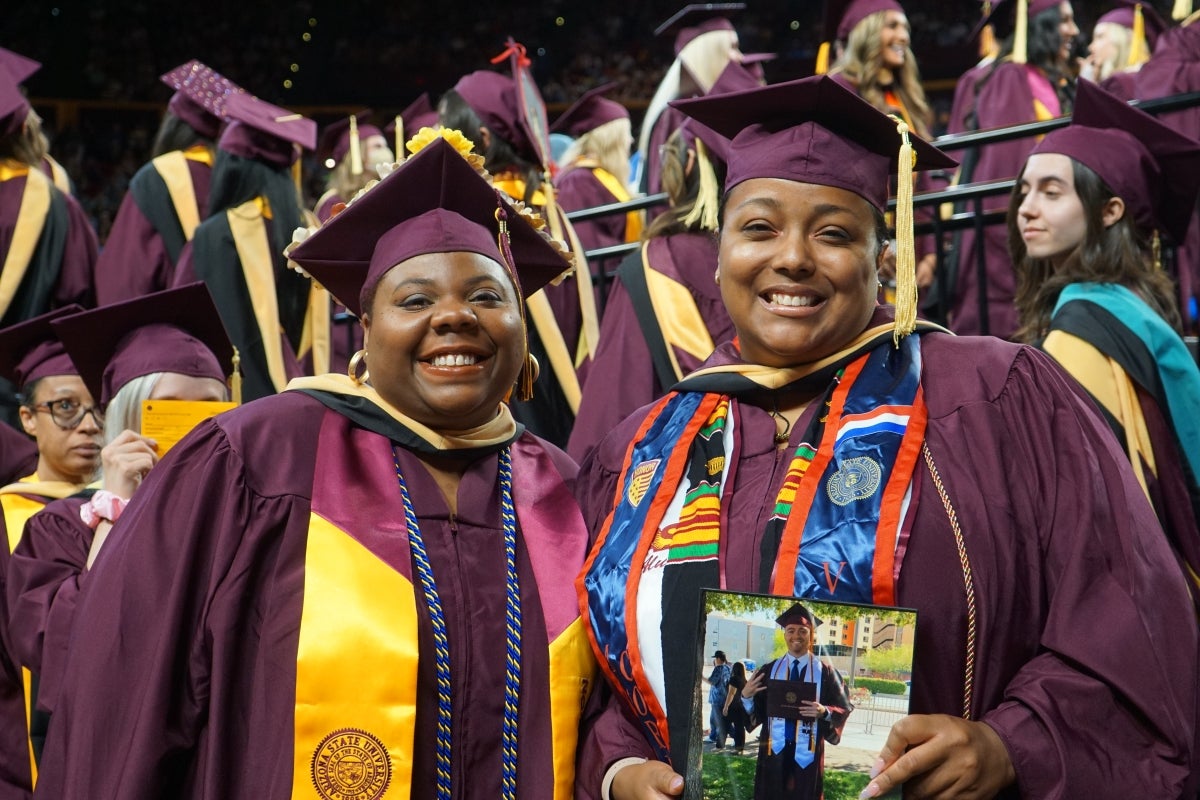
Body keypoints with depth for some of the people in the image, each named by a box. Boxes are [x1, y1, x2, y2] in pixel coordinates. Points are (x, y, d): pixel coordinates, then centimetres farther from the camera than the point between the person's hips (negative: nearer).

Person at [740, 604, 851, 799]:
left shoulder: (825, 671, 0)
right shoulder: (769, 670, 7)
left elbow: (844, 709, -1)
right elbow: (757, 711, 6)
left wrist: (824, 711, -20)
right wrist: (746, 696, -13)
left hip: (807, 752, -2)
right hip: (775, 750, 2)